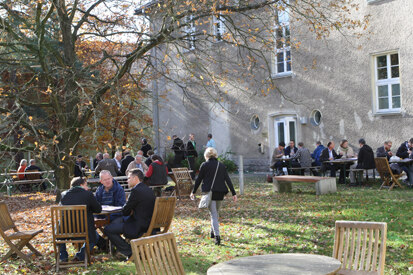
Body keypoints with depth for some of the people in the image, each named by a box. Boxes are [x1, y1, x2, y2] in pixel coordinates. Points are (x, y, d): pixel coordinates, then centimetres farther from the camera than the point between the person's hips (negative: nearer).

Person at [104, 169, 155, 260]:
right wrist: (131, 211, 5)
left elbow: (125, 212, -12)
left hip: (140, 228, -10)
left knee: (107, 229, -4)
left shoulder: (136, 191, -18)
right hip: (149, 224, 10)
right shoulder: (148, 190, 11)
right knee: (119, 221, 29)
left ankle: (130, 252, 0)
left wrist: (129, 211, 10)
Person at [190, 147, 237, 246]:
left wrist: (193, 192, 11)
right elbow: (228, 180, 4)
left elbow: (199, 179, 1)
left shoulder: (204, 165, -2)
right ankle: (213, 231, 33)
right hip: (220, 193, 4)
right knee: (216, 212, 22)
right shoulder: (221, 165, 8)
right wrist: (233, 193, 4)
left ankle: (217, 235, -18)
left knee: (213, 214, -5)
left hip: (209, 192, -4)